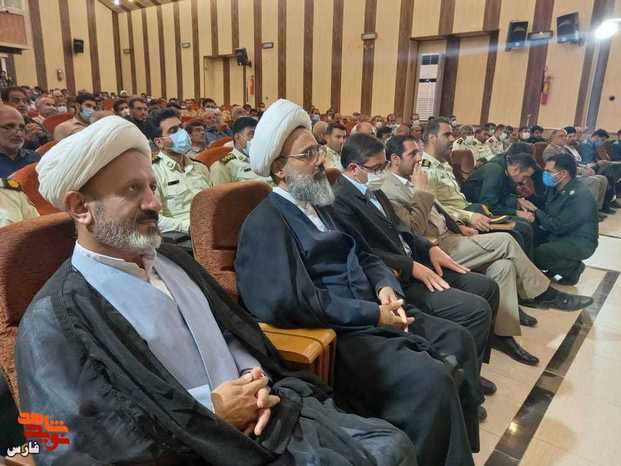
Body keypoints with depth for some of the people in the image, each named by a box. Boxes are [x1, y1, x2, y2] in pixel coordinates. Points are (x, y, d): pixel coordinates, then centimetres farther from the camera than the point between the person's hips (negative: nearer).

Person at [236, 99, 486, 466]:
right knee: (431, 380, -24)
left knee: (458, 340, 9)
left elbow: (365, 255, 17)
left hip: (374, 314, 10)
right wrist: (373, 314, -20)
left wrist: (386, 287, -5)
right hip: (335, 332, -9)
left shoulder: (323, 204, 16)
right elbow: (291, 304, -25)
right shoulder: (265, 224, -14)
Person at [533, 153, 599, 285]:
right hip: (558, 234, 9)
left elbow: (557, 227, -26)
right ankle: (554, 266, 9)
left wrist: (535, 211, -17)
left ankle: (573, 268, 0)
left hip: (579, 243, -9)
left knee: (536, 254, -27)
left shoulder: (580, 196, -25)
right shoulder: (554, 188, 3)